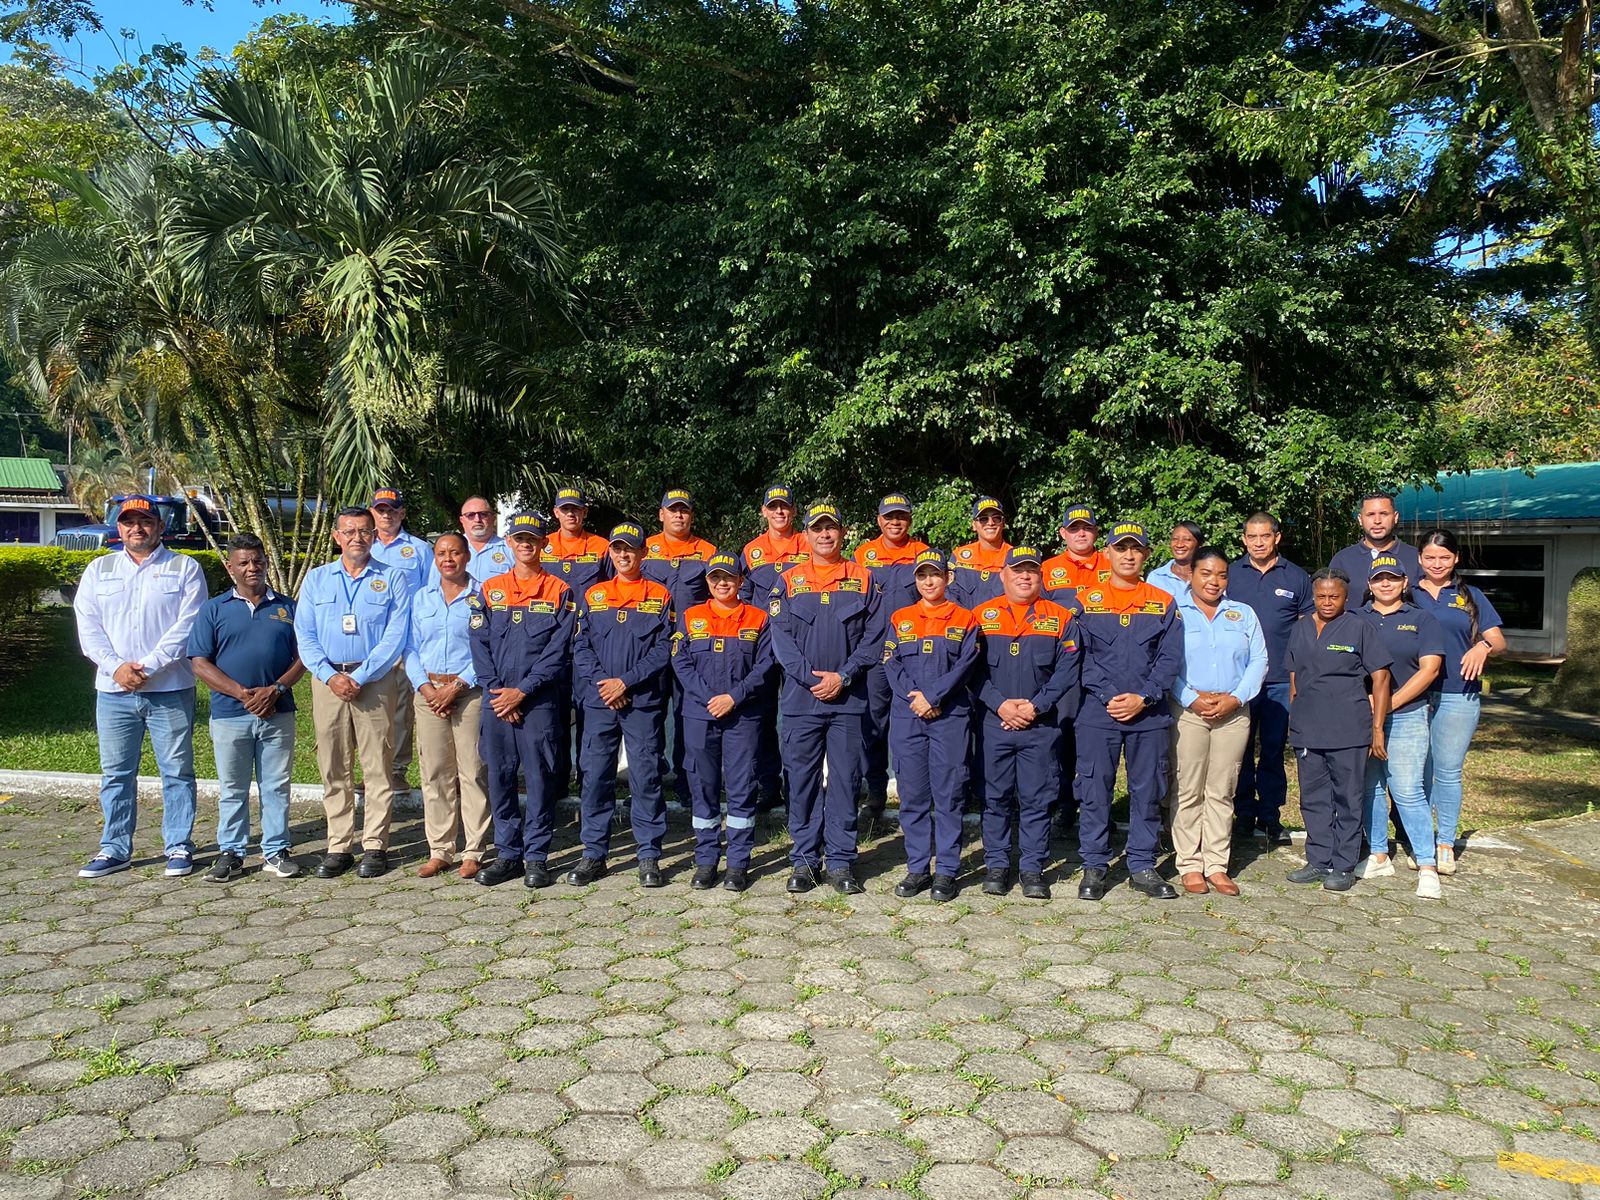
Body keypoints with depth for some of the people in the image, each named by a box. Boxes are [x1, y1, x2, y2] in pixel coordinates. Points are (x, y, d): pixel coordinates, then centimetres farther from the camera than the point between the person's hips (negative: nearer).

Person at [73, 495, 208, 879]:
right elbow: (88, 627, 5)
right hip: (113, 690, 3)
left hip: (170, 689, -3)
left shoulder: (185, 569, 3)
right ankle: (114, 849, 18)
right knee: (115, 773, 9)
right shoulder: (98, 570, 13)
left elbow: (187, 626, -7)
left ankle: (179, 847, 11)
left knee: (177, 771, 2)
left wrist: (147, 666, -16)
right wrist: (116, 666, -11)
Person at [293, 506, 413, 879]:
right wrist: (330, 676, -9)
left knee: (377, 766, -2)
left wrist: (360, 677, -13)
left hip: (375, 681, -2)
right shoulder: (316, 579, 13)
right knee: (333, 768, 5)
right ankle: (338, 846, 12)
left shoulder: (392, 580, 5)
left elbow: (395, 637, -5)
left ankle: (375, 846, 5)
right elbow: (304, 635, 6)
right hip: (327, 679, 3)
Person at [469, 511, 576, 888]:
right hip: (496, 699, 3)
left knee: (539, 777, -1)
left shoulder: (560, 592, 2)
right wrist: (496, 690, -6)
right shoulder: (489, 589, 11)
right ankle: (507, 854, 17)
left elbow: (557, 652, -4)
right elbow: (479, 644, 6)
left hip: (539, 701, -3)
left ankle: (536, 857, 8)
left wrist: (522, 691, -11)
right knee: (500, 777, 7)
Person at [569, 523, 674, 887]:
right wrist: (602, 683, -8)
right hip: (598, 701, 2)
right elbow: (581, 647, 7)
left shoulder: (660, 597, 5)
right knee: (595, 775, 4)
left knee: (645, 777, -1)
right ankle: (593, 854, 14)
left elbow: (663, 650, -2)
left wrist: (625, 681, -11)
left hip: (644, 700, -2)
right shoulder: (592, 595, 12)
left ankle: (649, 856, 8)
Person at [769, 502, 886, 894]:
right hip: (800, 698, 1)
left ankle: (841, 862, 11)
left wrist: (843, 677, -9)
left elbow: (874, 637, 2)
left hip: (848, 698, 0)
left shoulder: (863, 581, 7)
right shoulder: (790, 581, 7)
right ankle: (805, 860, 15)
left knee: (845, 781, 2)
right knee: (802, 780, 5)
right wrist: (811, 677, -11)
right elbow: (781, 638, 1)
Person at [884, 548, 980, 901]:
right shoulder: (900, 618, 12)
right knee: (912, 795, 5)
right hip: (906, 716, 2)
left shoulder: (964, 620, 6)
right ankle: (917, 868, 14)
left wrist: (931, 696, -13)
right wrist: (914, 699, -11)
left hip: (950, 716, -2)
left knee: (948, 794, 0)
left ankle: (946, 871, 7)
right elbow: (891, 664, 3)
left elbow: (966, 666, -4)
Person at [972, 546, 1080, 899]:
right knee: (995, 796, 6)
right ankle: (996, 866, 17)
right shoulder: (982, 615, 5)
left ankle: (1033, 868, 13)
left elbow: (1067, 671, -1)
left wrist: (1036, 706, -11)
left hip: (1041, 724, 0)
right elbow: (973, 668, 0)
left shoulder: (1061, 619, 5)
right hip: (994, 722, 0)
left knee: (1037, 799, 4)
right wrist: (999, 704, -11)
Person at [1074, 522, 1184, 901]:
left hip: (1150, 714, 1)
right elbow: (1079, 657, -1)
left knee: (1147, 791, 7)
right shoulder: (1086, 601, 4)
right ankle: (1094, 867, 12)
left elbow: (1170, 659, 2)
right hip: (1098, 712, -1)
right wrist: (1109, 697, -11)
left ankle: (1142, 867, 18)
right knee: (1094, 791, 1)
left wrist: (1143, 697, -11)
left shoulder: (1164, 604, 7)